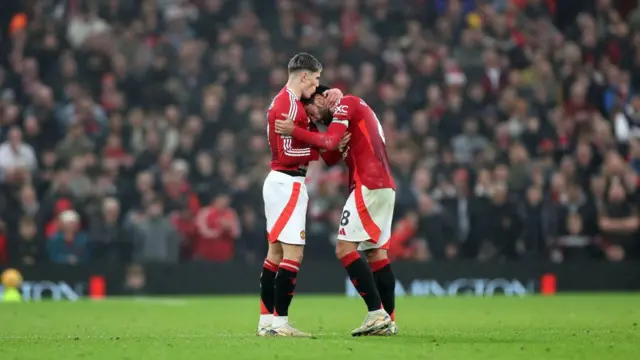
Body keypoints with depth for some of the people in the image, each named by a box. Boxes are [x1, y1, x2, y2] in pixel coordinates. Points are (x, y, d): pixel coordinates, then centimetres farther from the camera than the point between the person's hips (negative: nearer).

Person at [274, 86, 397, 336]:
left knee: (345, 248, -11)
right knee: (376, 252, 10)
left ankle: (377, 314, -18)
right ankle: (388, 321, 7)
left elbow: (330, 142, -18)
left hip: (368, 186, -10)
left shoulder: (346, 104, -3)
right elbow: (332, 157, 23)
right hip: (385, 186, 10)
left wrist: (295, 131, -13)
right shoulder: (356, 110, 26)